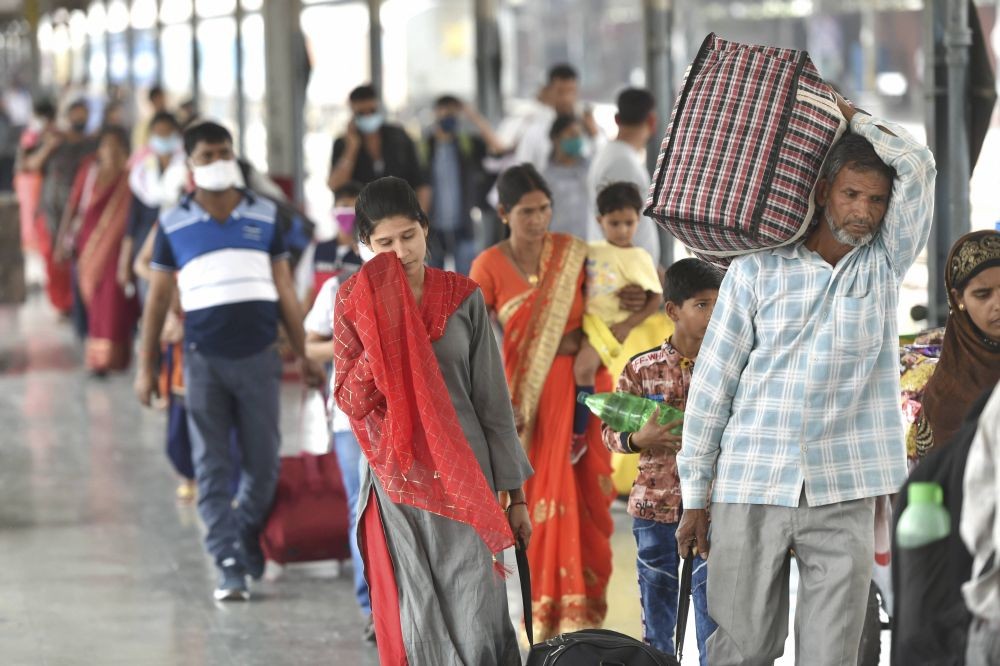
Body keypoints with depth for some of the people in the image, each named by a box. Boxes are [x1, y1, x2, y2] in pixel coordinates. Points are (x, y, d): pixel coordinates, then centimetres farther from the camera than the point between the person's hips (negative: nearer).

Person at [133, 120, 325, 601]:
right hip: (204, 359, -1)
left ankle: (247, 541, 26)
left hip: (258, 357, 1)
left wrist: (303, 356, 10)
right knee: (212, 469, -2)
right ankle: (229, 566, 1)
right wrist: (146, 366, 7)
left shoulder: (264, 217, 8)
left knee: (263, 463, 4)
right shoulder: (174, 224, 5)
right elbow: (159, 297, 9)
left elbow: (284, 290, 11)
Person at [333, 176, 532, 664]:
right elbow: (350, 400, -6)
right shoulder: (357, 303, 3)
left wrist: (515, 495, 5)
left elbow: (494, 402, 5)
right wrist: (383, 329, -17)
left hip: (465, 481, 0)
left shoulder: (463, 298, 3)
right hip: (398, 482, 0)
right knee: (416, 623, 2)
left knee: (477, 621, -8)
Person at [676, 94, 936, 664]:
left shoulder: (885, 265, 9)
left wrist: (846, 113, 7)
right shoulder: (757, 270, 5)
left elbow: (918, 167, -3)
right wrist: (694, 496, 3)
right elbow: (712, 385, 5)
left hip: (844, 496, 1)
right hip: (752, 489, -1)